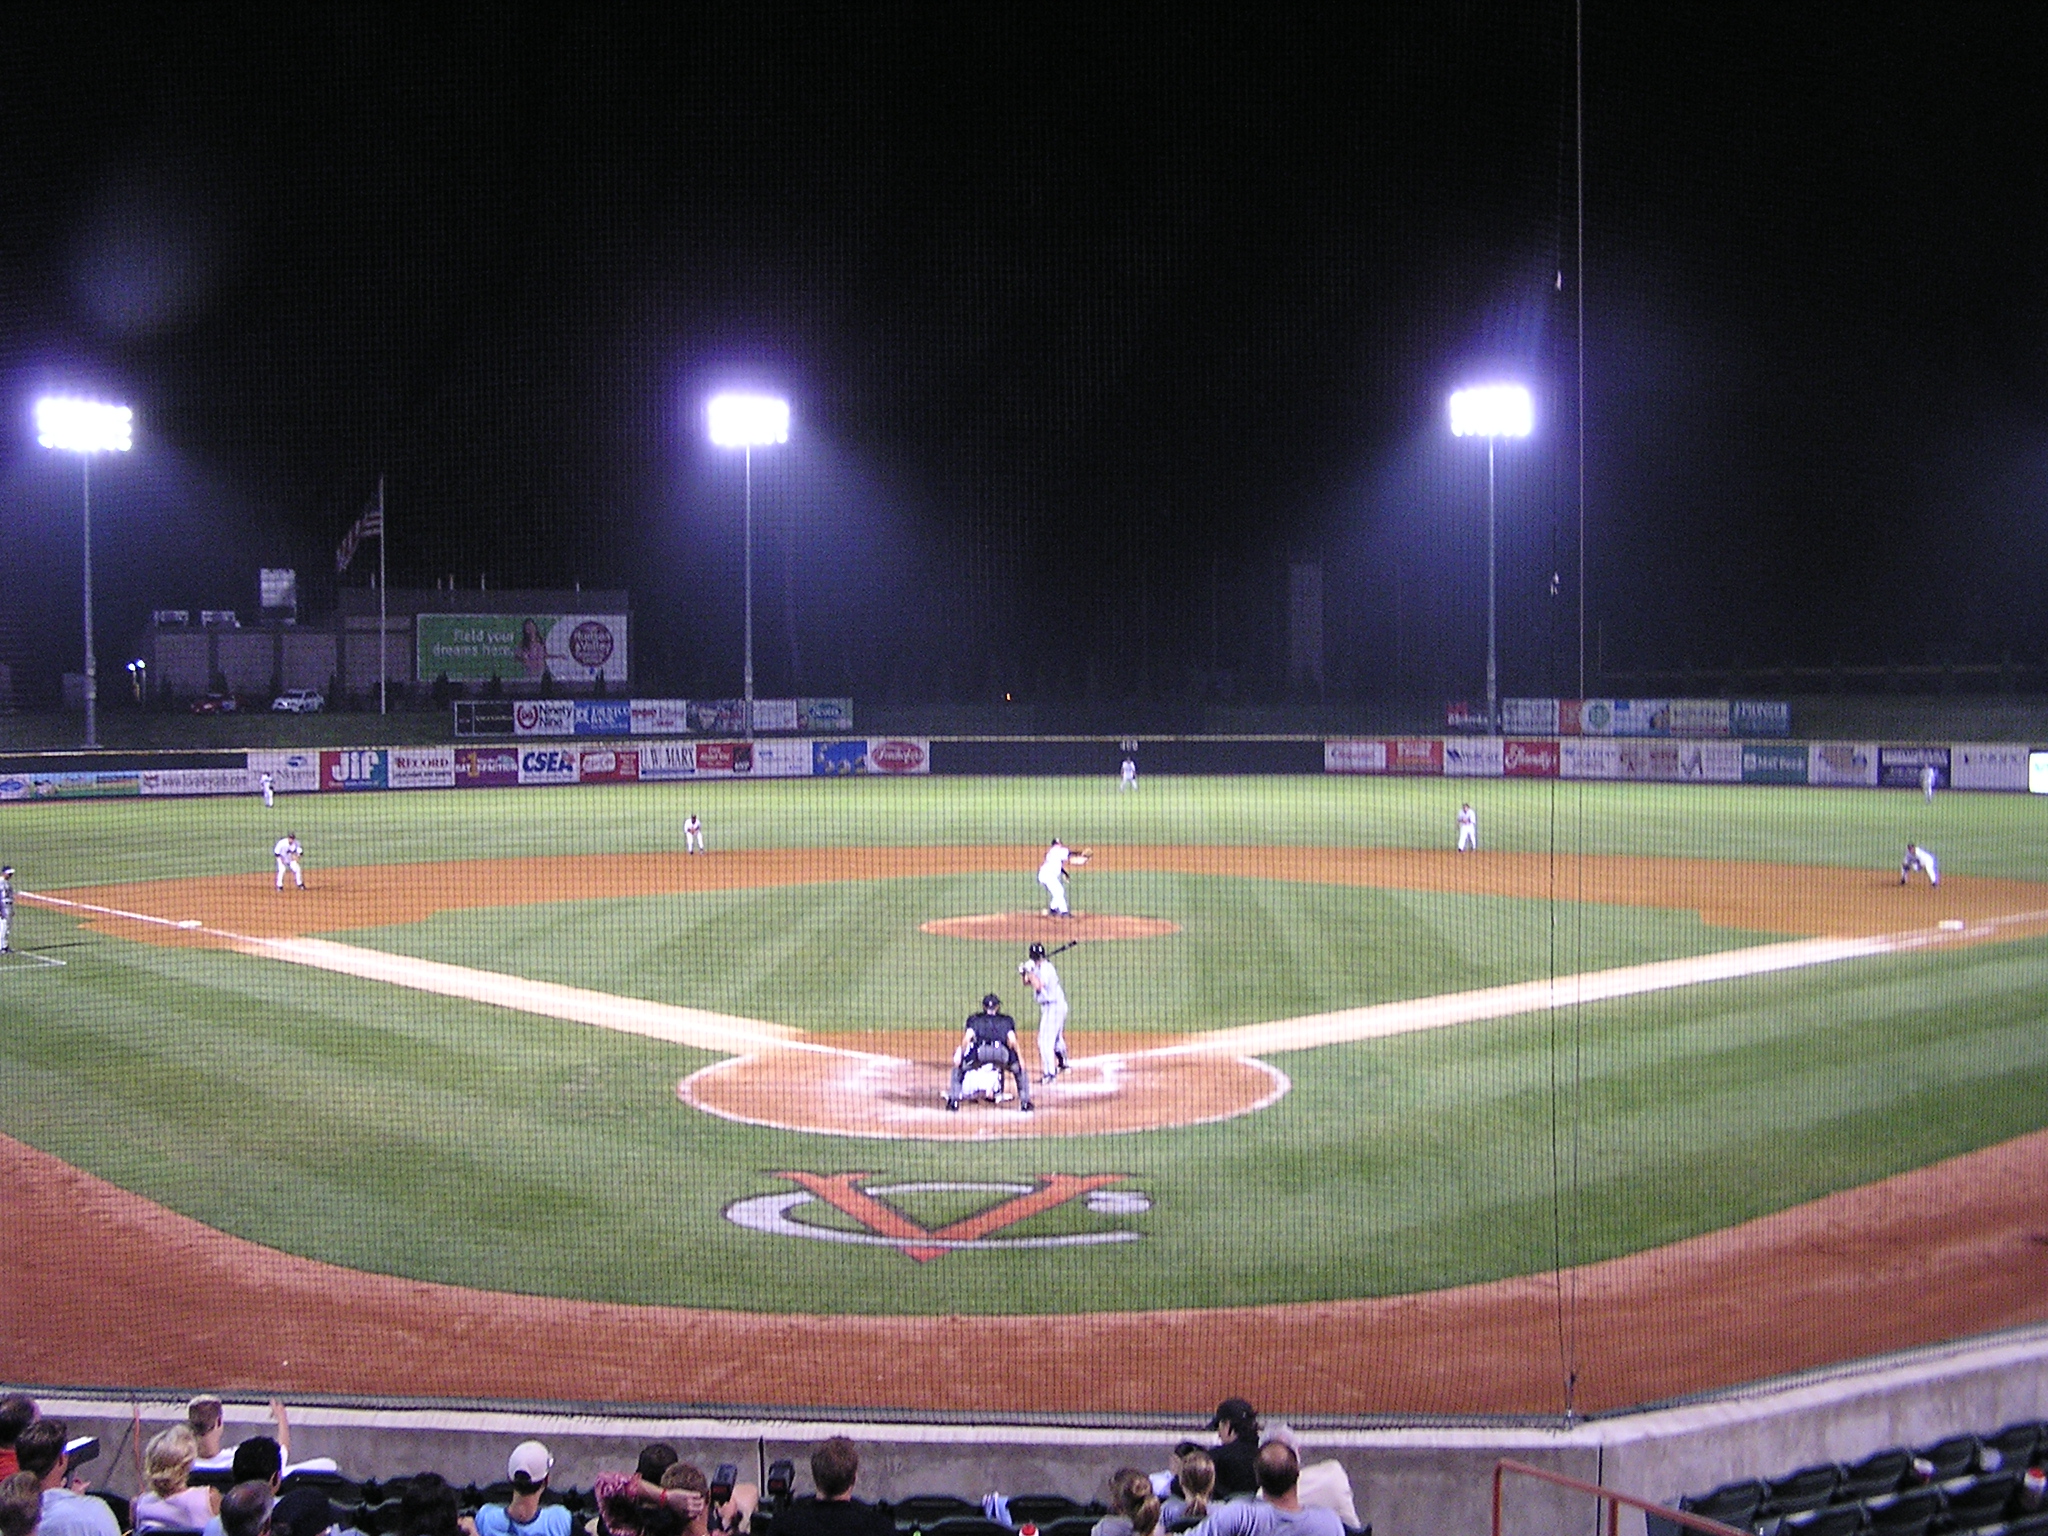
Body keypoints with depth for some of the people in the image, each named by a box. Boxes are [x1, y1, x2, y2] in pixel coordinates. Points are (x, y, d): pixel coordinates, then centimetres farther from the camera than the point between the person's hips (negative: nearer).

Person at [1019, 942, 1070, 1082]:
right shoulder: (1038, 968, 8)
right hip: (1048, 1006, 10)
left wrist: (1030, 972, -22)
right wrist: (1024, 973, -5)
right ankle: (1062, 1062, 44)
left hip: (1054, 1006, -10)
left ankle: (1049, 1073, -14)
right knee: (1056, 1037, 26)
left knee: (1045, 1040, -13)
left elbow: (1038, 986, -31)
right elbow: (1028, 983, 14)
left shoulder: (1046, 968, -21)